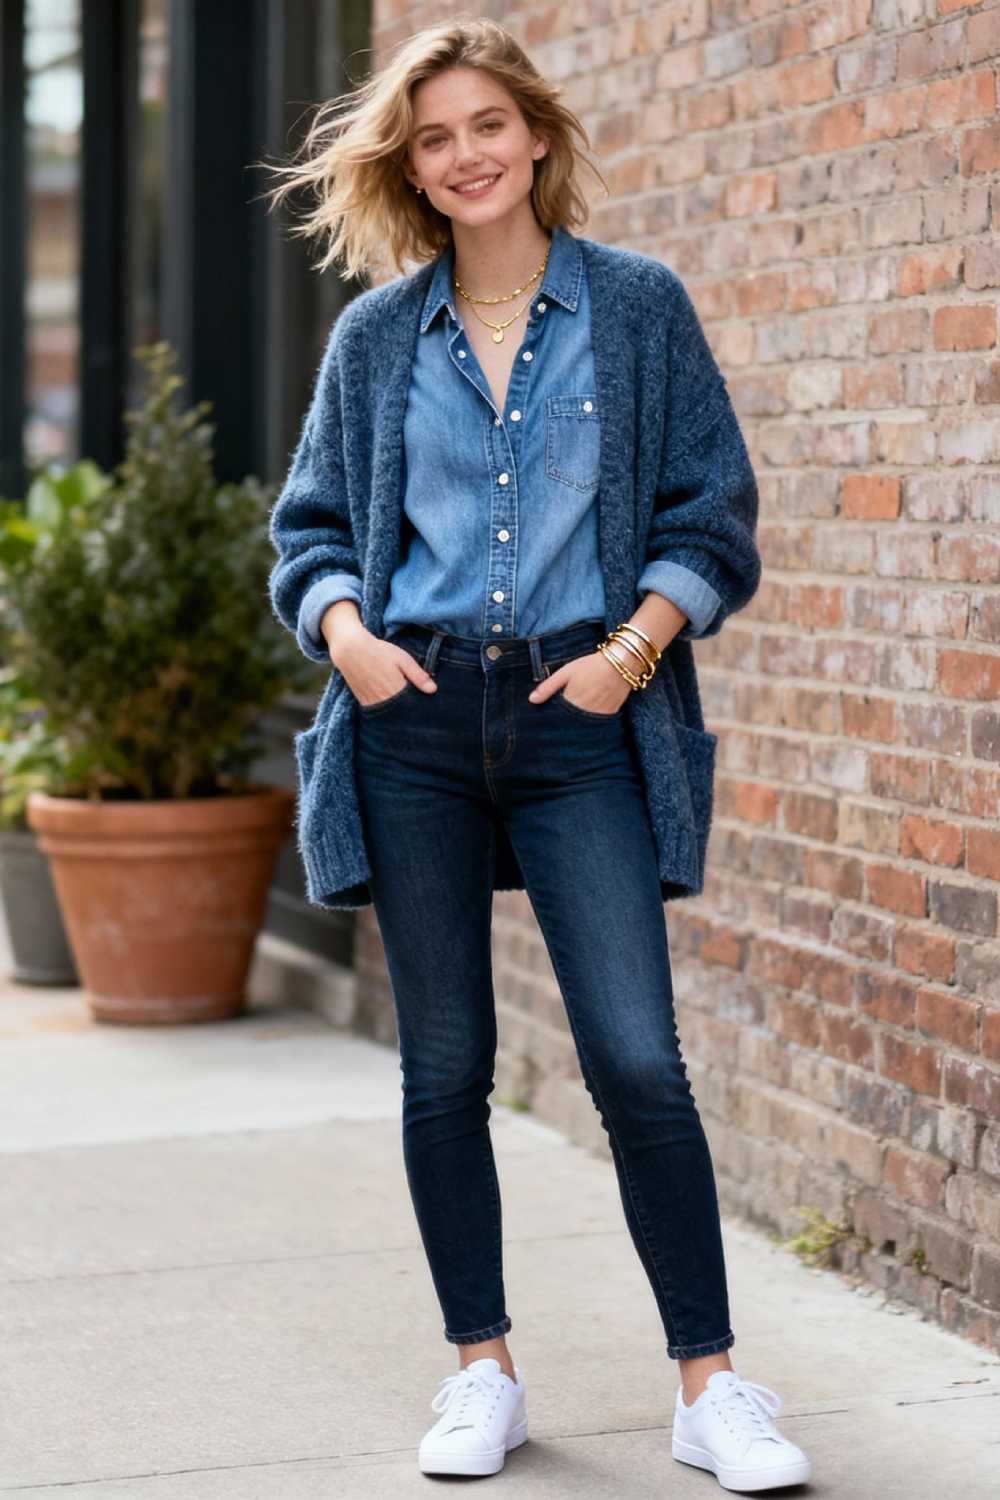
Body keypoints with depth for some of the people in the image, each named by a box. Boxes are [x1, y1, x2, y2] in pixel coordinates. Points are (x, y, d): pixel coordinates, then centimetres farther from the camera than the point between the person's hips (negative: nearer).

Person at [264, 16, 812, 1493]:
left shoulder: (638, 307, 5)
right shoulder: (375, 337, 10)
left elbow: (713, 516, 5)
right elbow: (312, 527, 15)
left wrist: (633, 646, -9)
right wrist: (346, 629, -5)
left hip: (580, 719, -2)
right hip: (416, 721, 2)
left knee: (639, 1060, -8)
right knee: (444, 1067, 6)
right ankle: (484, 1372, 18)